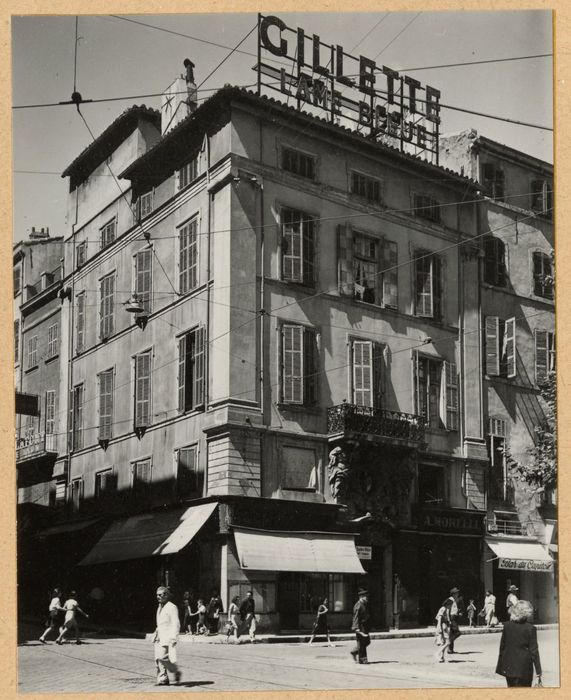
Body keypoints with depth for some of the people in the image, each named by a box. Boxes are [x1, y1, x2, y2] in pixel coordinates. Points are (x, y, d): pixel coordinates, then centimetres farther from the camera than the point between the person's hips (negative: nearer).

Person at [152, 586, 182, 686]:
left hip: (168, 637, -9)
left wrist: (173, 638, -21)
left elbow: (176, 624, -15)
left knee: (162, 657, -16)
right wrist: (156, 633, 21)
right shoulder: (159, 608, 18)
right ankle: (163, 679, 9)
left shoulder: (171, 607, -10)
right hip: (160, 637, 9)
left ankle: (176, 672, 2)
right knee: (158, 659, 3)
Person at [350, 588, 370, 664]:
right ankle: (362, 659, 4)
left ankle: (354, 652, 24)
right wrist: (357, 628, -24)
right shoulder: (358, 606, -17)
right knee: (361, 643, -4)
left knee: (367, 641, 11)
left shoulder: (365, 605, 14)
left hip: (365, 626, 10)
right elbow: (356, 617, -20)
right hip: (360, 627, -10)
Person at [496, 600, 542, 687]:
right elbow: (534, 651, -10)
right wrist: (538, 672, -4)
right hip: (523, 669, -4)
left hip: (508, 666, 4)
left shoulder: (507, 626, 0)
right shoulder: (530, 629, -11)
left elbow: (502, 646, 6)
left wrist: (501, 666, 15)